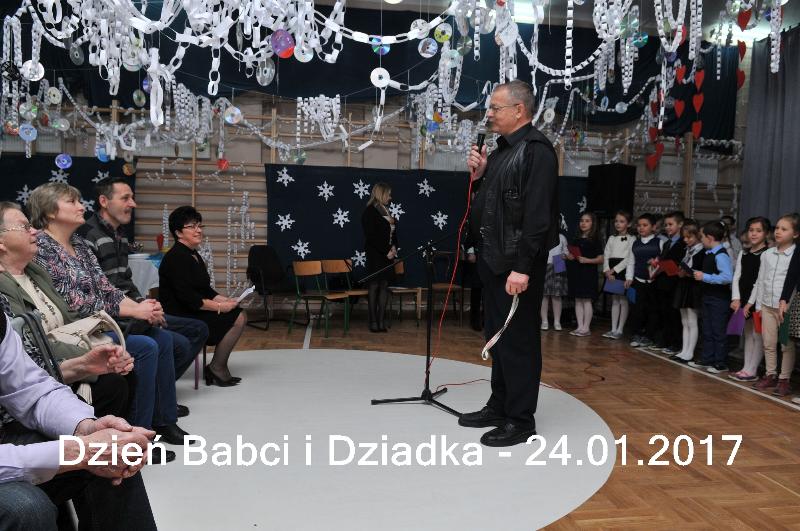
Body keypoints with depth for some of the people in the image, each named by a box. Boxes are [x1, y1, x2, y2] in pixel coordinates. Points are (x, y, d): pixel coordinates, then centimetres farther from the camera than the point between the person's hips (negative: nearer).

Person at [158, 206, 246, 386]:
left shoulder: (194, 255, 15)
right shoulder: (176, 258, -16)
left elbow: (206, 290, 16)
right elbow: (189, 299, -23)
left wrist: (226, 301, 0)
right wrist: (220, 307, -19)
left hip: (193, 311, 10)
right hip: (180, 317, -10)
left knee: (240, 316, -3)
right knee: (236, 319, -17)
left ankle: (217, 367, 0)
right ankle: (217, 368, -4)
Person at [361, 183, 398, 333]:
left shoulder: (386, 211, 16)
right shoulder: (370, 212, -8)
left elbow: (393, 232, 17)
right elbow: (372, 236, -15)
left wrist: (394, 247, -1)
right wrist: (386, 251, -15)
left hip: (387, 254, 8)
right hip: (375, 255, -8)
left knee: (384, 286, 5)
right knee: (374, 286, -3)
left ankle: (381, 320, 8)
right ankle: (373, 322, 1)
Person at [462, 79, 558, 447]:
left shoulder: (536, 150, -12)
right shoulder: (502, 150, 17)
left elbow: (537, 214, -21)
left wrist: (522, 267, -25)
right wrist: (478, 176, 5)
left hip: (516, 265, -9)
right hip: (493, 261, 9)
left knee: (518, 341, -1)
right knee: (497, 337, 16)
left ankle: (520, 420, 10)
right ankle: (499, 406, 29)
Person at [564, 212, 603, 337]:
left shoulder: (594, 240, -2)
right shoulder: (576, 239, 13)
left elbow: (600, 259, -6)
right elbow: (571, 254, 20)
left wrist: (587, 260, -19)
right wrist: (568, 257, -3)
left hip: (588, 273, -6)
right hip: (576, 272, 6)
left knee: (587, 300, -4)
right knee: (578, 300, 6)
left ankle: (586, 328, 1)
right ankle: (580, 326, 11)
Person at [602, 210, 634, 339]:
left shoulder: (631, 239, -3)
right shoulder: (611, 238, 13)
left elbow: (630, 258, -11)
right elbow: (606, 256, 8)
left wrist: (615, 269, -14)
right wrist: (607, 271, -7)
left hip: (623, 270, -5)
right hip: (611, 272, 5)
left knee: (623, 300, -2)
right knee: (614, 300, 8)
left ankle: (619, 330, 2)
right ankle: (613, 329, 9)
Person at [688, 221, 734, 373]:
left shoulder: (721, 255, -19)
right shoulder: (708, 253, 8)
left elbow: (728, 277, -28)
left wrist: (705, 277, -24)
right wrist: (698, 274, 3)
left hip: (719, 299, -9)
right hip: (708, 296, 9)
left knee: (718, 332, 1)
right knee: (707, 331, 16)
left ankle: (721, 363, 11)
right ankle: (707, 360, 26)